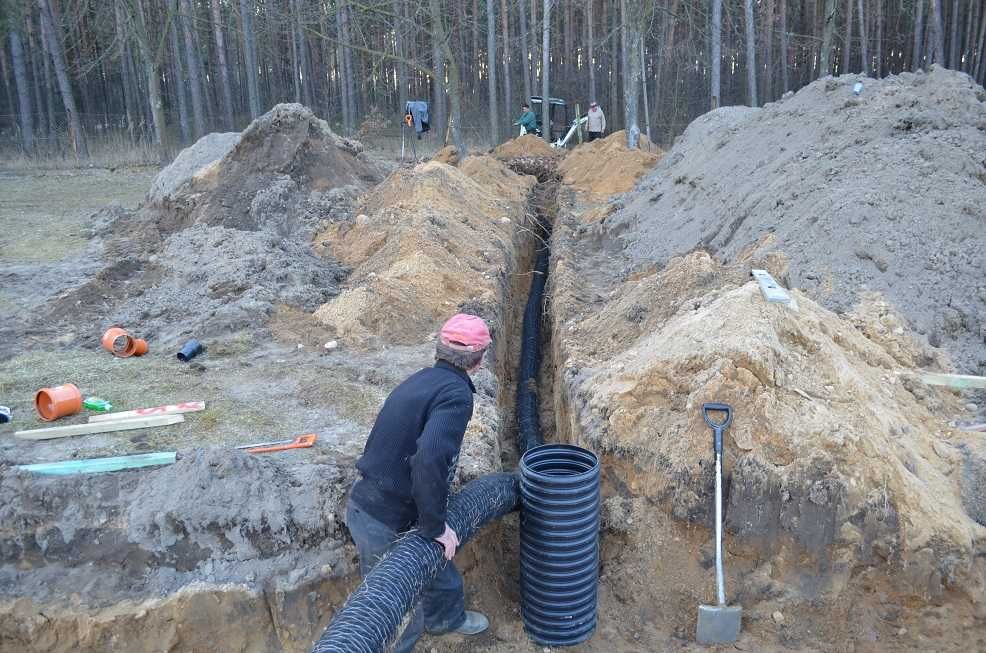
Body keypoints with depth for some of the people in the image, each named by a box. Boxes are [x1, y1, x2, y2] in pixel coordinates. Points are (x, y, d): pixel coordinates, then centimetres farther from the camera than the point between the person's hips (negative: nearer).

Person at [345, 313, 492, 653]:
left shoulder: (422, 379, 6)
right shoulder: (457, 395, -20)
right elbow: (430, 460, -35)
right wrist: (436, 525, -21)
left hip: (367, 504, 9)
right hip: (383, 522, -9)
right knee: (402, 615, 9)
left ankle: (445, 617, 55)